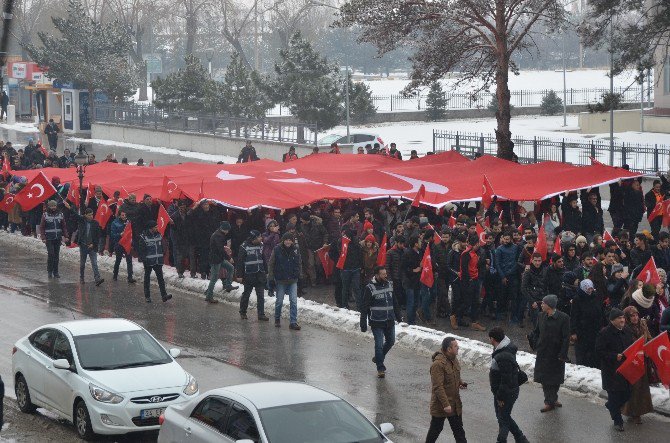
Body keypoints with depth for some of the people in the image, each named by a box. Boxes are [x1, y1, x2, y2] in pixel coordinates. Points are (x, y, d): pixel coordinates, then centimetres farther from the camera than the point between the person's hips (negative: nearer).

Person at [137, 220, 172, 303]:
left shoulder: (159, 235, 8)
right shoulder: (144, 237, -9)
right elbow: (140, 249, -7)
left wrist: (161, 257, 13)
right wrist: (142, 258, -13)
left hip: (158, 261, 4)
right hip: (148, 261, -4)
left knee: (160, 278, -4)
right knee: (147, 278, 7)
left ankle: (164, 295, -9)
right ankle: (147, 296, 15)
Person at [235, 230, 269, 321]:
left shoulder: (261, 245, 7)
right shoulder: (244, 247, -9)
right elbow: (240, 262, -8)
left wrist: (266, 272, 16)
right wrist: (239, 275, -10)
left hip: (260, 275, 5)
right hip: (249, 275, -4)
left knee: (261, 295, 0)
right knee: (246, 294, 7)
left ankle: (261, 314, 1)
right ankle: (242, 312, 23)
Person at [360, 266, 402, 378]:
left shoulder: (389, 285, 6)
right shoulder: (370, 288, -11)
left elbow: (394, 302, 19)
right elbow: (365, 307, -10)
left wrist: (398, 316, 22)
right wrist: (363, 323, -11)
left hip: (390, 321, 6)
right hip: (377, 322, -6)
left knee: (390, 341, 15)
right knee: (379, 344, -4)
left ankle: (378, 358, 37)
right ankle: (380, 368, 7)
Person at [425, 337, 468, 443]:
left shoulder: (454, 359, 4)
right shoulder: (438, 364, -25)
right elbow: (438, 387, -27)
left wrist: (460, 383, 0)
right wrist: (446, 404, -29)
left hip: (455, 403, 8)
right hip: (440, 405, -8)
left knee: (459, 430, 12)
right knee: (436, 428, 10)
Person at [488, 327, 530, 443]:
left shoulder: (504, 357, -30)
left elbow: (506, 380, -28)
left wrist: (500, 397, -19)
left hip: (507, 393, -10)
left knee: (503, 419, 3)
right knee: (504, 417, 22)